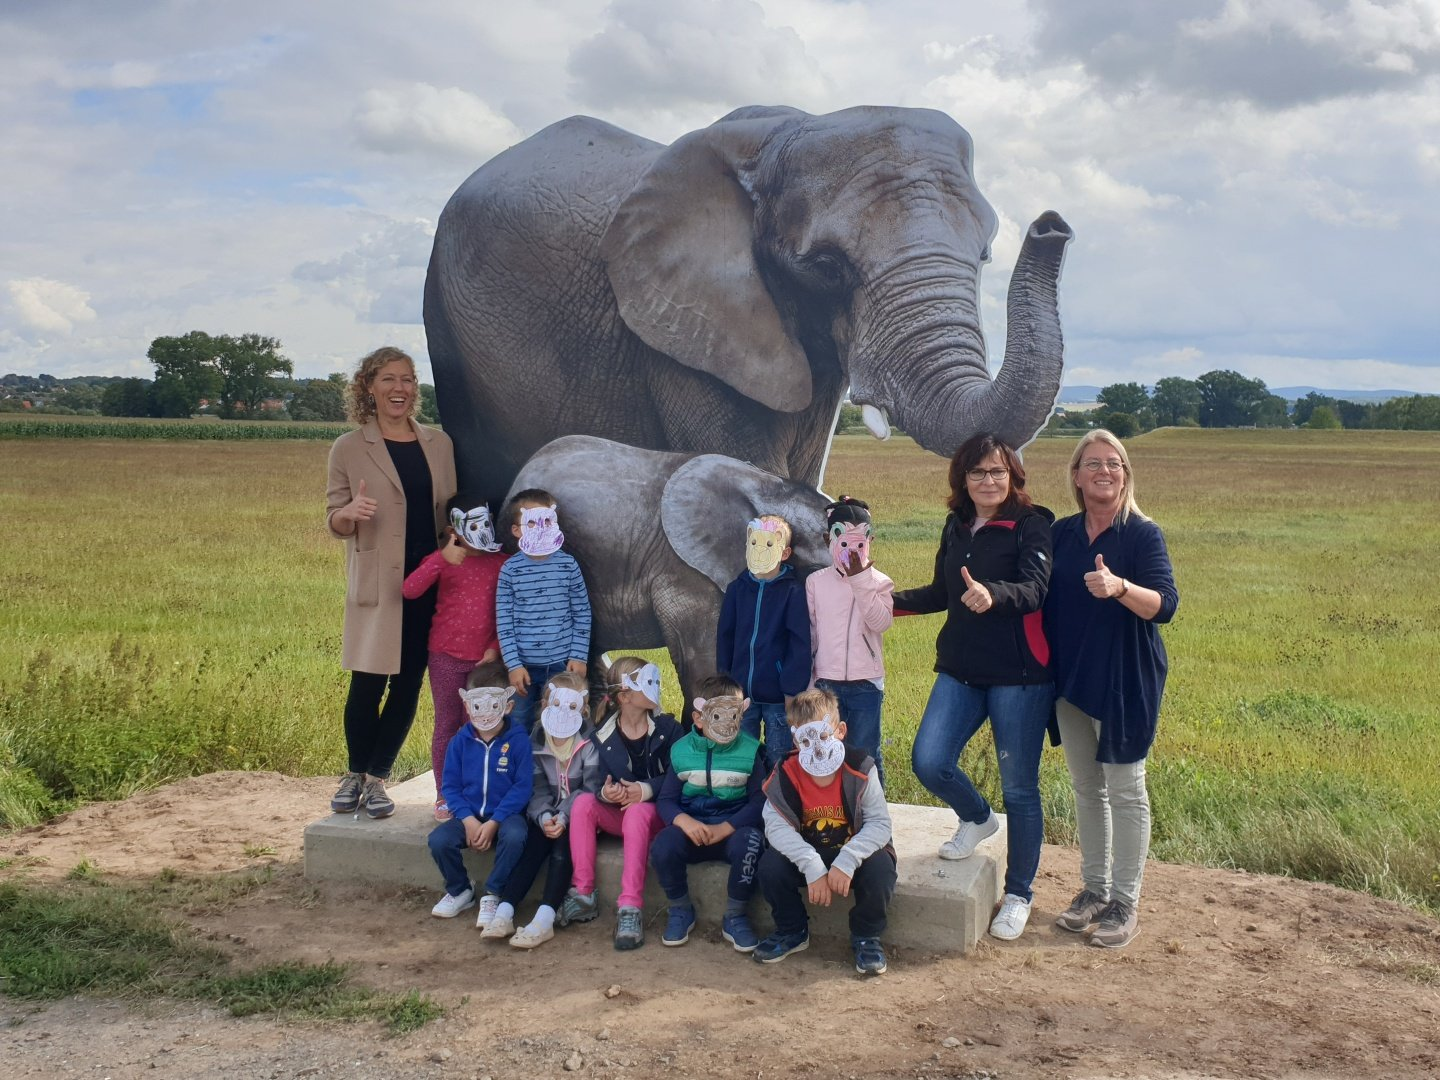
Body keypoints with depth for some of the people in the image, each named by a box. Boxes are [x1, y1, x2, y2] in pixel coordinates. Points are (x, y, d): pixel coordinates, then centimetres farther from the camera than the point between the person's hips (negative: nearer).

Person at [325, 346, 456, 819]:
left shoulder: (439, 443, 10)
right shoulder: (349, 448, 1)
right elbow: (334, 522, 3)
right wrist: (351, 512, -20)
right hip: (376, 583, -3)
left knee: (408, 685, 5)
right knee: (367, 684, -3)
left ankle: (376, 778, 18)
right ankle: (354, 774, 19)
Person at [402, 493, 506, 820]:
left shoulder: (500, 563, 3)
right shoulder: (443, 560, -4)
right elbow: (410, 590, -20)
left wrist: (495, 648, -4)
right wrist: (442, 559, -28)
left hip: (484, 659, 2)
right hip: (446, 657, -2)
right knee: (447, 725, 8)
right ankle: (444, 796, 17)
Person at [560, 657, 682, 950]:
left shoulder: (666, 727, -2)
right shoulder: (603, 735, 1)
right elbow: (600, 781, 0)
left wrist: (646, 789, -24)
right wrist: (606, 793, -25)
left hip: (653, 813, -2)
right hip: (616, 813, 3)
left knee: (638, 811, -36)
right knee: (583, 801, -26)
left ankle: (631, 907, -43)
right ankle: (583, 894, -24)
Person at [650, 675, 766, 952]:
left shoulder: (749, 750, -2)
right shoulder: (682, 751, 2)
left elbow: (759, 801, -8)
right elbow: (665, 800, 1)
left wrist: (724, 828, -22)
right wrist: (683, 820, -22)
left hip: (734, 828, -1)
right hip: (692, 828, 1)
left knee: (750, 843, -36)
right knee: (663, 846, -30)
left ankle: (735, 916, -9)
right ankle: (681, 909, 1)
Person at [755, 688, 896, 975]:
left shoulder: (860, 768, -20)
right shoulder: (786, 773, -17)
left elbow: (879, 822, -21)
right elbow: (776, 825, -24)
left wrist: (847, 860, -36)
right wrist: (812, 866, -36)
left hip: (852, 853, -1)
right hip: (807, 854, 2)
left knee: (881, 868, -31)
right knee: (770, 865, -24)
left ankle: (866, 936, -1)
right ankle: (792, 931, 5)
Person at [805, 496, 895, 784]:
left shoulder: (879, 582, -1)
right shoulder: (816, 581, 4)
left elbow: (881, 622, -17)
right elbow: (808, 632, 8)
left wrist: (860, 581, -19)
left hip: (866, 684, -2)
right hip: (826, 682, 2)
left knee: (865, 754, 5)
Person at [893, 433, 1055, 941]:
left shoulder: (1031, 525, -8)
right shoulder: (956, 526, 10)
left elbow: (1035, 588, -24)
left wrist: (994, 595, -44)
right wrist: (889, 600, 13)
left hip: (1019, 675, -5)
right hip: (960, 670, 5)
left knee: (1019, 786, 3)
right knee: (928, 762, -6)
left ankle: (1018, 894, 21)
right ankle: (977, 818, 27)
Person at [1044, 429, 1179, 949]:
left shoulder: (1143, 534, -9)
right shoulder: (1061, 534, 6)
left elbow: (1164, 604, -20)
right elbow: (1044, 602, 14)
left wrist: (1119, 588, -38)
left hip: (1125, 681, -5)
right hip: (1070, 678, 5)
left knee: (1125, 790, 2)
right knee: (1085, 787, 14)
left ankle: (1125, 903, 13)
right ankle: (1094, 888, 27)